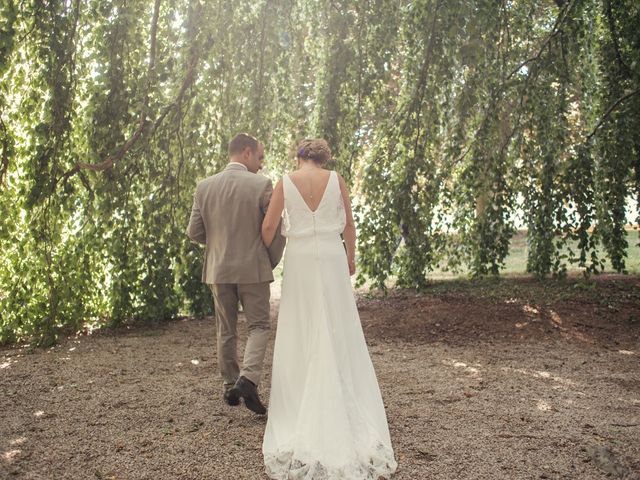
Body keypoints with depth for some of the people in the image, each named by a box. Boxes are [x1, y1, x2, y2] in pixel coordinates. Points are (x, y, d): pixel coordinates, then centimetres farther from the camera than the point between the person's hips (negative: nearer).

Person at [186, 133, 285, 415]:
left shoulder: (205, 186, 0)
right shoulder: (261, 185, -9)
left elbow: (194, 233, 2)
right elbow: (276, 230, -9)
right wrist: (272, 261, 7)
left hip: (218, 271, 3)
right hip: (253, 269, -3)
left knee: (226, 331, 16)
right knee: (258, 327, 9)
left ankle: (230, 387, 24)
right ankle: (248, 379, -11)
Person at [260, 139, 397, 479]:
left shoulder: (285, 183, -1)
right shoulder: (336, 180, 1)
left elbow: (269, 226, -1)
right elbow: (349, 224, 7)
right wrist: (350, 256, 21)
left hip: (299, 260, 0)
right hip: (331, 258, 0)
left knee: (302, 331, 9)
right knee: (337, 331, 8)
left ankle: (303, 398, 17)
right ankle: (340, 396, 14)